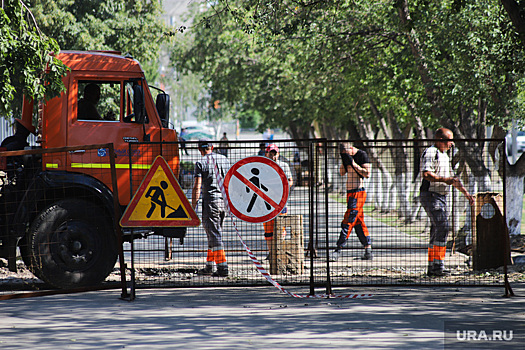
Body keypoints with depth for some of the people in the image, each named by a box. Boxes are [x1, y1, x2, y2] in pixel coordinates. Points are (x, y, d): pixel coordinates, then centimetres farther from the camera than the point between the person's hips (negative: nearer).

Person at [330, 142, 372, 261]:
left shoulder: (362, 155, -11)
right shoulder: (348, 157, 12)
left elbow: (367, 174, -16)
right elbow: (342, 172, 14)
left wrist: (353, 163, -20)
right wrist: (344, 161, -3)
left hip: (358, 193, -9)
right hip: (350, 193, 9)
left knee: (348, 222, -12)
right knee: (358, 223, 9)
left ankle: (337, 251, -16)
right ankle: (368, 250, 12)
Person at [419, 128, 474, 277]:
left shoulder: (444, 155, 21)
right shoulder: (430, 153, -11)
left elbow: (452, 178, 28)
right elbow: (426, 174, -24)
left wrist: (466, 193, 24)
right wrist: (444, 179, -23)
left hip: (441, 196, 10)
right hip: (430, 195, -10)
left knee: (437, 231, 10)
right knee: (442, 228, -17)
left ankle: (432, 267, 14)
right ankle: (438, 265, -18)